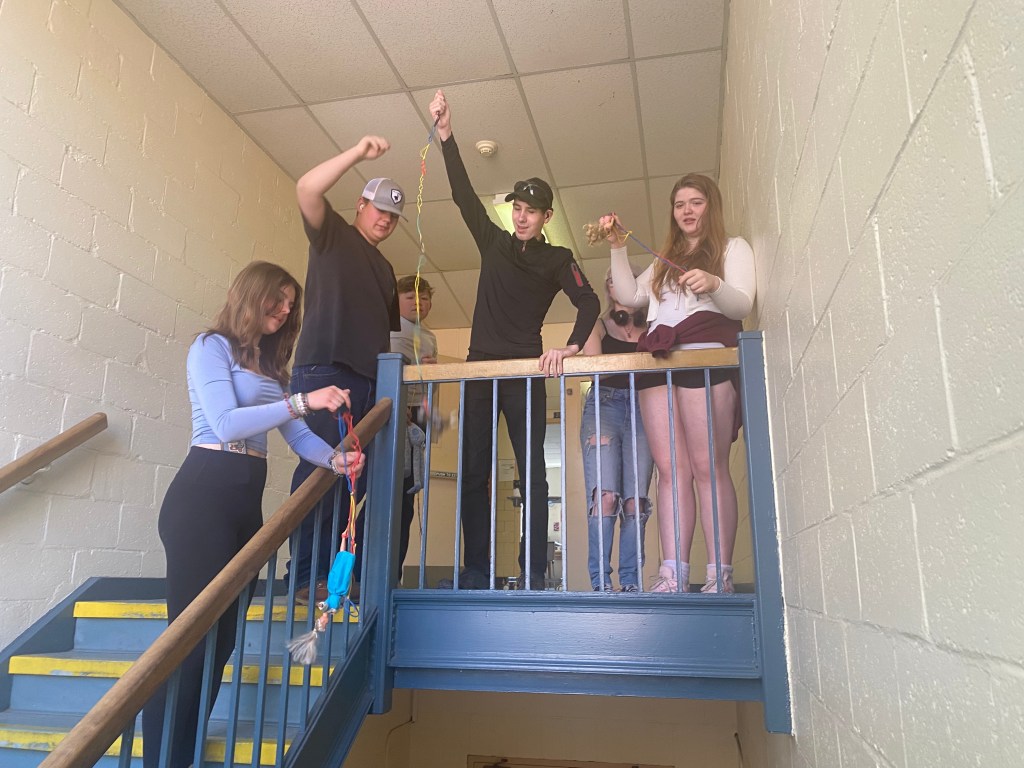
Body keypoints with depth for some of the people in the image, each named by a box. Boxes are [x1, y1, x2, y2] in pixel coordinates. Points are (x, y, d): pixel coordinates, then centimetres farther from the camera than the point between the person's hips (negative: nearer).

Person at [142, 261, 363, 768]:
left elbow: (297, 436, 11)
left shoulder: (269, 364, 21)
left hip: (247, 499, 8)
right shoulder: (212, 346, -1)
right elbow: (226, 424, -16)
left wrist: (336, 459, -8)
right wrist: (302, 400, -20)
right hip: (203, 495, -8)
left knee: (223, 634, 9)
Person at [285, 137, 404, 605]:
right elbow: (306, 189, -10)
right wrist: (359, 152, -14)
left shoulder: (385, 268, 29)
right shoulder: (333, 235, 10)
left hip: (369, 381, 7)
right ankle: (306, 576, -8)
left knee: (360, 479, 2)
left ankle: (351, 574, 6)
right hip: (324, 369, -7)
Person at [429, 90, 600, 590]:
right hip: (480, 367, 3)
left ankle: (533, 576, -2)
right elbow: (463, 194, 8)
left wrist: (572, 346, -25)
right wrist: (446, 134, -1)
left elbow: (588, 302, -7)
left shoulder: (556, 260, 7)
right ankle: (475, 574, 4)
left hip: (525, 372, -3)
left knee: (532, 473, -5)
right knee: (472, 472, 0)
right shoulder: (493, 242, 15)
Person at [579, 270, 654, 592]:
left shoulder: (651, 330, 19)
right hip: (604, 404, -1)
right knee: (605, 495, -15)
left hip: (642, 409, 1)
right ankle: (600, 582, -11)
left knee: (636, 499, -7)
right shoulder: (599, 325, 17)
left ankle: (631, 583, -1)